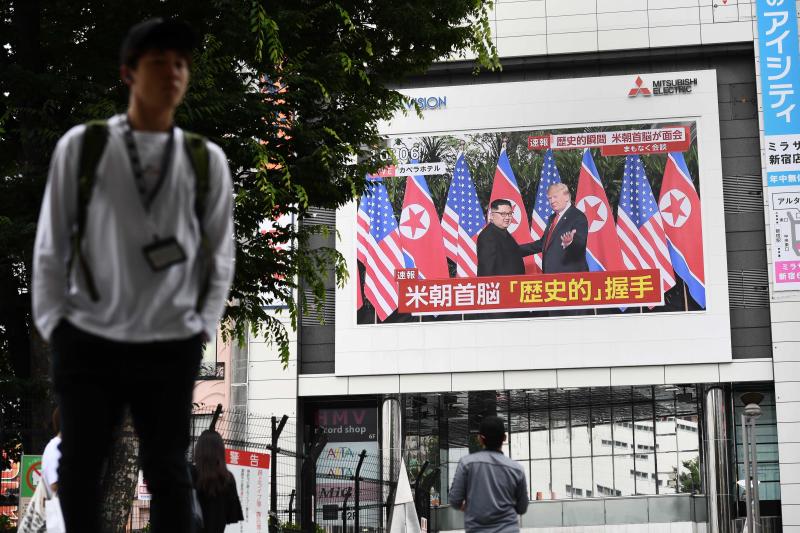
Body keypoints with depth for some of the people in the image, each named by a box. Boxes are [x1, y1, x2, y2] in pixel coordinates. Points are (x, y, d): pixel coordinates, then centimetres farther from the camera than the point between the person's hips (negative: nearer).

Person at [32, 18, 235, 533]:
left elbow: (220, 254, 10)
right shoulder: (81, 146, 1)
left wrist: (204, 327, 1)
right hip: (87, 342, 0)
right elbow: (51, 243, 5)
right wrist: (54, 322, -1)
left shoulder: (207, 160, 5)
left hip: (172, 348, 1)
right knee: (79, 470, 7)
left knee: (168, 472, 7)